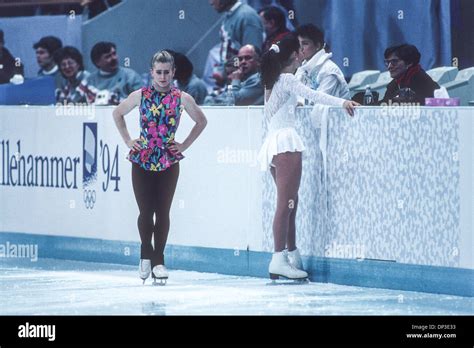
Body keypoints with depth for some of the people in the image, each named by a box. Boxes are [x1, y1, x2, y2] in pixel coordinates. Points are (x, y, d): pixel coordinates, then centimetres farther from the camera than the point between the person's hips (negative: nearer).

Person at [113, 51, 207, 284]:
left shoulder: (182, 98, 0)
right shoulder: (140, 96, 1)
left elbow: (201, 121, 15)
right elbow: (118, 114, 16)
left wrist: (185, 145, 7)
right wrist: (128, 140, 8)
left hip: (169, 161, 0)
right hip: (142, 160, 0)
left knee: (163, 212, 0)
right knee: (146, 212, -1)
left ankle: (158, 261, 9)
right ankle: (146, 254, 20)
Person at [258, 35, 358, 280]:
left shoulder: (272, 81, 20)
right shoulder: (287, 79, -5)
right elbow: (311, 94, -19)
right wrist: (342, 102, -26)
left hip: (272, 142, 9)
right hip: (286, 142, -9)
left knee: (290, 202, 13)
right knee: (286, 203, -12)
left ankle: (292, 254, 14)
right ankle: (279, 258, -17)